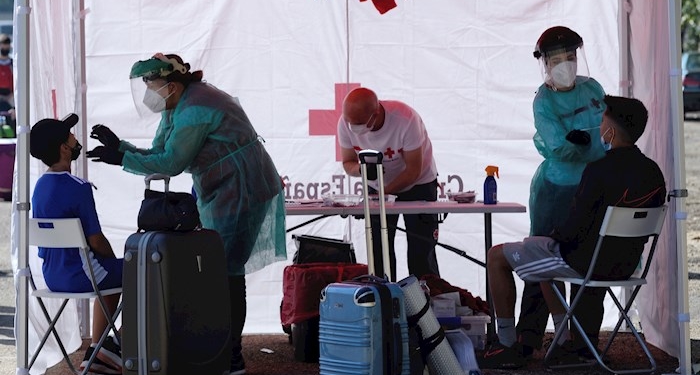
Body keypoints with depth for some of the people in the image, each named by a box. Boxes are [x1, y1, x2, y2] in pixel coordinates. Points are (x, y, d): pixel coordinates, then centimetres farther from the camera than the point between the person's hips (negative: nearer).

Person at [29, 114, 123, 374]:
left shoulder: (40, 186, 5)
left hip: (53, 276, 8)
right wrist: (113, 261, 3)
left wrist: (109, 263, 17)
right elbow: (96, 241, -19)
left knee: (112, 274, 32)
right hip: (79, 275, -8)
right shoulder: (78, 188, -22)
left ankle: (97, 352, 29)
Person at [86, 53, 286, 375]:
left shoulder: (194, 110, -21)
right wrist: (119, 146, -1)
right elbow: (158, 154, 10)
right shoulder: (176, 108, 11)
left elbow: (170, 163, -21)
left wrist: (121, 159, -18)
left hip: (242, 192, -11)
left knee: (227, 272, -8)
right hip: (224, 194, 11)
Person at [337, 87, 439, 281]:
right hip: (378, 185, 4)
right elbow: (348, 163, -7)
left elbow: (413, 170, -23)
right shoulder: (345, 123, -21)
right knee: (378, 250, 0)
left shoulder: (406, 120, -33)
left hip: (417, 183, -4)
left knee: (421, 251, -8)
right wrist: (360, 168, -31)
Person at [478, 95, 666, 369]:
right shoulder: (653, 172, -2)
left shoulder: (599, 170, -25)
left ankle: (506, 347, 13)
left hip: (584, 263, -8)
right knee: (547, 252, 35)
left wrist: (555, 236, 1)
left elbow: (574, 228, -24)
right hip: (626, 265, 8)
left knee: (497, 257, 8)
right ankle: (564, 342, 33)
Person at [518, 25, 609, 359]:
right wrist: (591, 140, -11)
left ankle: (586, 339, 13)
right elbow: (559, 148, -19)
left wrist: (573, 139, -11)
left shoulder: (593, 89, 6)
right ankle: (528, 339, 6)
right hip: (555, 191, -4)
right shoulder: (543, 102, -8)